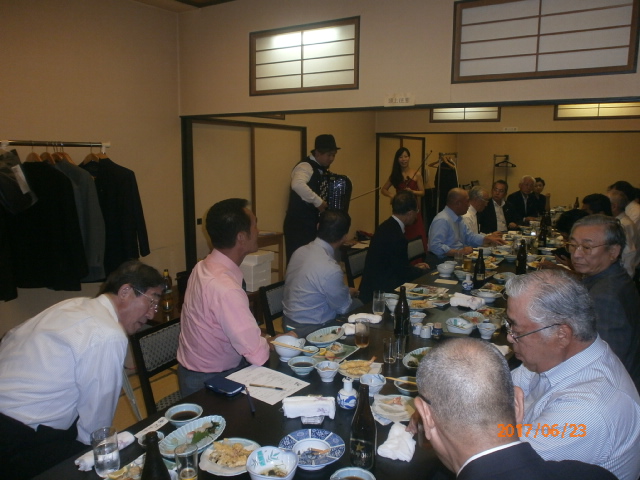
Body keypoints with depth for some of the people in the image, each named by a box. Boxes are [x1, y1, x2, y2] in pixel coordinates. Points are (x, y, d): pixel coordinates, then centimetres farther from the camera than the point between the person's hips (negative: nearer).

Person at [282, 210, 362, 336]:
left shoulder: (300, 251, -4)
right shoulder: (331, 269, -28)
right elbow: (343, 307, -11)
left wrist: (346, 291, 11)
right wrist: (350, 293, 9)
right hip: (308, 330, -8)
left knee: (356, 303, 13)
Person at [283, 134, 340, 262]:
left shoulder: (322, 169, 11)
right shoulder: (305, 166, -16)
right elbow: (297, 185, -38)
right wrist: (318, 202, -31)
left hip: (312, 224, 9)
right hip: (299, 225, -9)